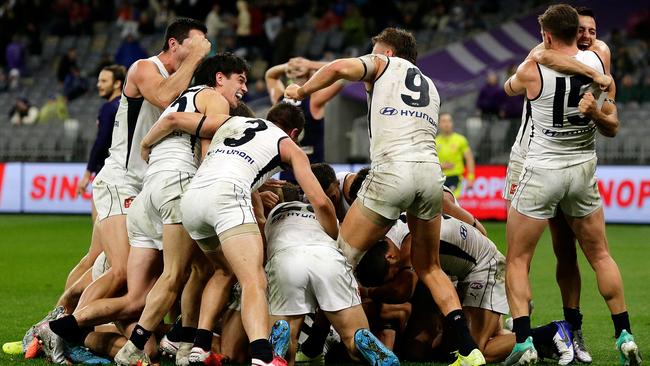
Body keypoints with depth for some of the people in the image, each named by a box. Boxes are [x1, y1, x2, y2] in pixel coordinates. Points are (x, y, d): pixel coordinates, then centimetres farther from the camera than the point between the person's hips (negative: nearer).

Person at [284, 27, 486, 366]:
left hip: (392, 169, -5)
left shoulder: (384, 64, 16)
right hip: (431, 171, 5)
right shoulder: (430, 87, 32)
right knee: (429, 267, 18)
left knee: (342, 258, 3)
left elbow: (339, 68, -3)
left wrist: (300, 91, 11)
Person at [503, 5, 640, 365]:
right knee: (600, 255, 17)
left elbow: (508, 87, 14)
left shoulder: (532, 70, -12)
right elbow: (612, 127, 6)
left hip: (542, 170, -4)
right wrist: (593, 113, -12)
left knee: (517, 260, 3)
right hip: (583, 169, 4)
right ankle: (624, 336, 15)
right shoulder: (597, 62, 0)